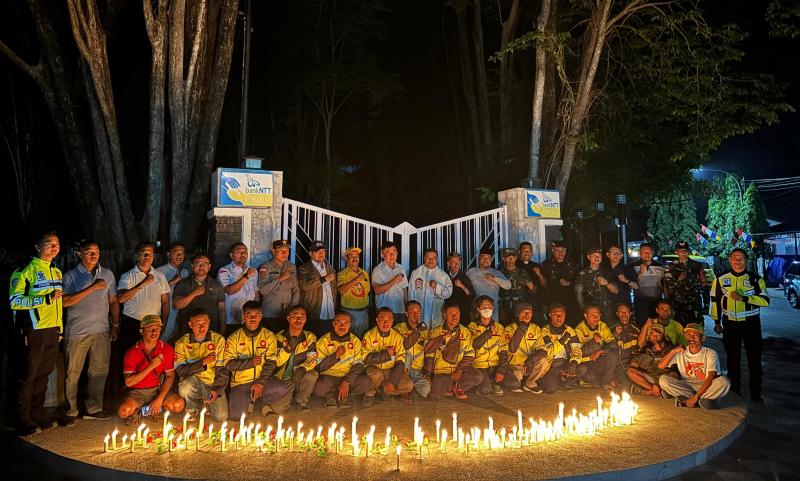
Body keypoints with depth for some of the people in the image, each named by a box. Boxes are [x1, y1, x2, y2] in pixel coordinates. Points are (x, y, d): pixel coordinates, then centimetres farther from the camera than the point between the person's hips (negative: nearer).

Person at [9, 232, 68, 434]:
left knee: (43, 375, 13)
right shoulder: (25, 271, -6)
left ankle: (38, 416, 23)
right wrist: (45, 298, -25)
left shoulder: (56, 272, 16)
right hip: (33, 332, -7)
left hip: (53, 331, 7)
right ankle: (24, 422, 11)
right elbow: (15, 301, -15)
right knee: (28, 377, 1)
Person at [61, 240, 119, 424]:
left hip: (102, 331, 3)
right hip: (77, 331, -3)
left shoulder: (107, 274, 12)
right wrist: (92, 288, -16)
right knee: (73, 372, 2)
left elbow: (114, 301, 15)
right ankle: (71, 411, 15)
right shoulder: (71, 275, 1)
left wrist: (115, 324, 7)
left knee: (100, 371, 6)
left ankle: (94, 408, 18)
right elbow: (66, 302, -12)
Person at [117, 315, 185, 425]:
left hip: (158, 389, 2)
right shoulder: (132, 352, -11)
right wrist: (151, 366, -25)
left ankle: (154, 409, 7)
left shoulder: (167, 349, -4)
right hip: (136, 391, -2)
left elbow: (170, 376, -1)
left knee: (179, 405, -24)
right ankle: (135, 411, 5)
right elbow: (129, 382, -17)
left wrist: (160, 399, -13)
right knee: (124, 411, -33)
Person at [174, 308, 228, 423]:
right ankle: (192, 409, -1)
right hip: (192, 380, 0)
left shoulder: (218, 340, -3)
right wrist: (203, 362, -24)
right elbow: (180, 370, -13)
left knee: (221, 417, -15)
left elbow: (222, 369, -2)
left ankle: (205, 404, 19)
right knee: (184, 389, -36)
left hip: (213, 383, 1)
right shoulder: (182, 343, -4)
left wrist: (217, 390, -12)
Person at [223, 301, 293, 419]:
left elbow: (271, 363, -4)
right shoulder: (234, 338, 1)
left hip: (263, 380, 1)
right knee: (235, 414, -24)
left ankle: (254, 398, -2)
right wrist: (250, 363, -17)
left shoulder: (269, 336, 2)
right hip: (241, 383, -1)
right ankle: (248, 401, 10)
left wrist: (261, 382, -15)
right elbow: (227, 364, -6)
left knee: (287, 388, -26)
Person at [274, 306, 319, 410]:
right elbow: (277, 362, -8)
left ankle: (302, 401, -6)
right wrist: (288, 347, -24)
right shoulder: (280, 337, -2)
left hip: (300, 374, 1)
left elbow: (312, 359, -7)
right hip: (282, 377, -1)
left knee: (311, 376, -32)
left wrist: (301, 369, -28)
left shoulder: (310, 337, 0)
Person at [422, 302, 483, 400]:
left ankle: (456, 386, 0)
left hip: (459, 369, 2)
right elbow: (429, 352, 3)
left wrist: (460, 370, -10)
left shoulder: (465, 332, 5)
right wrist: (428, 373, -7)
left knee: (478, 377, -26)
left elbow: (469, 354, 3)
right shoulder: (436, 332, 1)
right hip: (441, 371, -2)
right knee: (434, 396, -25)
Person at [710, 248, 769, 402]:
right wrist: (717, 322, 9)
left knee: (754, 359, 4)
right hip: (730, 324, 2)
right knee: (733, 359, 10)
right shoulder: (721, 279, 3)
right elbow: (715, 301, 9)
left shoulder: (755, 279, -2)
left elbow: (765, 300, -10)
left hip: (751, 323, -1)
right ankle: (734, 393, 22)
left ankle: (756, 395, 16)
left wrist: (743, 298, -22)